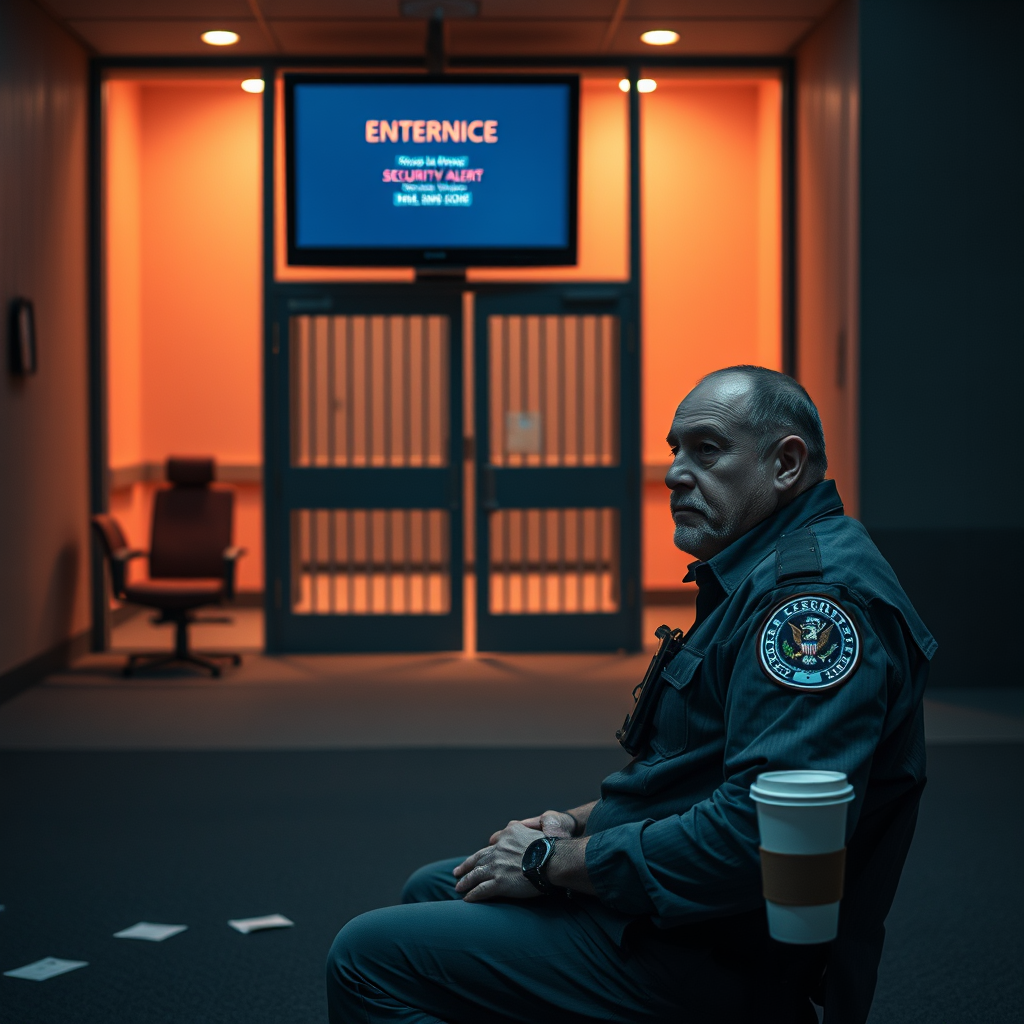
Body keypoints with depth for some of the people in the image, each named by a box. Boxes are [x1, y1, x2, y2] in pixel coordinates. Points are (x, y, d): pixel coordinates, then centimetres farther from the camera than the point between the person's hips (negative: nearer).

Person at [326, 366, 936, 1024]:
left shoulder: (818, 590, -22)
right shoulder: (766, 575, 16)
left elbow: (761, 830, -32)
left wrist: (556, 863, -20)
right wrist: (578, 824, 9)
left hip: (715, 964, -11)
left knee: (370, 957, -13)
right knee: (431, 891, 25)